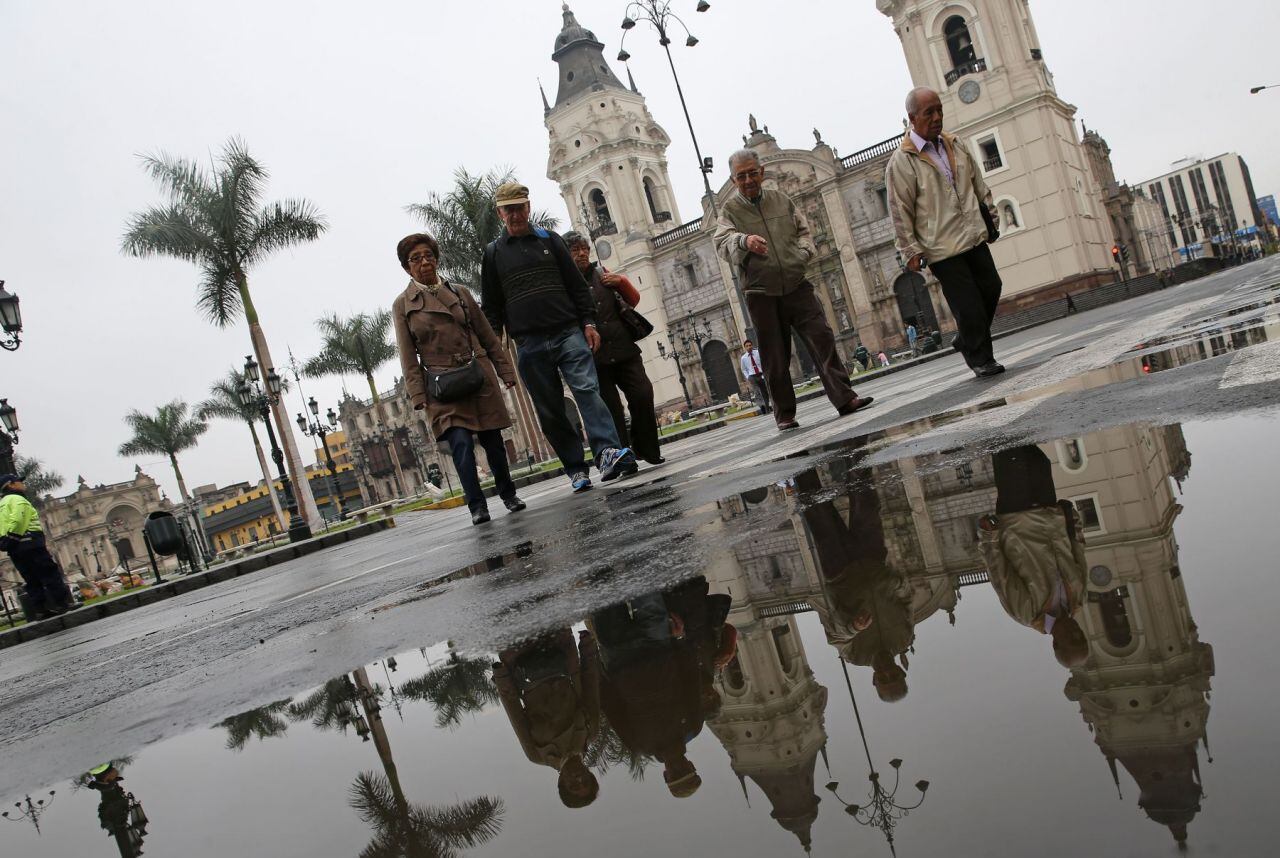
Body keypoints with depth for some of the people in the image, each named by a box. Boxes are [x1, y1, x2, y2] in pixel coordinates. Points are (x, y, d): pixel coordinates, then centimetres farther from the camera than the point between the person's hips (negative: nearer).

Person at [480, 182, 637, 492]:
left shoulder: (549, 239, 13)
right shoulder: (493, 253, 11)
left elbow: (577, 285, 12)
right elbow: (490, 306, 12)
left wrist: (588, 322, 2)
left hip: (568, 333, 0)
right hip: (529, 344, 1)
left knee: (587, 389, -18)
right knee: (550, 411, 1)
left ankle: (607, 453, -27)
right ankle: (576, 470, 6)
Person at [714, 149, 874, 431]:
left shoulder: (781, 199, 12)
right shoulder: (730, 210, 1)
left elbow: (803, 230, 21)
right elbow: (723, 242, -18)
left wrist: (804, 251, -2)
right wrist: (744, 241, -40)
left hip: (796, 285, 3)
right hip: (762, 294, -2)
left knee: (822, 338, -7)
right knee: (775, 357, 2)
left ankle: (844, 398, -4)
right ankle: (785, 415, 12)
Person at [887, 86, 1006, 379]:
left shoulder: (955, 145, 10)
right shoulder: (902, 161, -11)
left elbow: (978, 182, 22)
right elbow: (900, 212, -10)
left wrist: (987, 210, 18)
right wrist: (910, 251, -11)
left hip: (974, 237, 7)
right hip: (942, 247, -7)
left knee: (991, 288, 10)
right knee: (968, 305, -5)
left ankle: (967, 341, 30)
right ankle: (980, 360, 11)